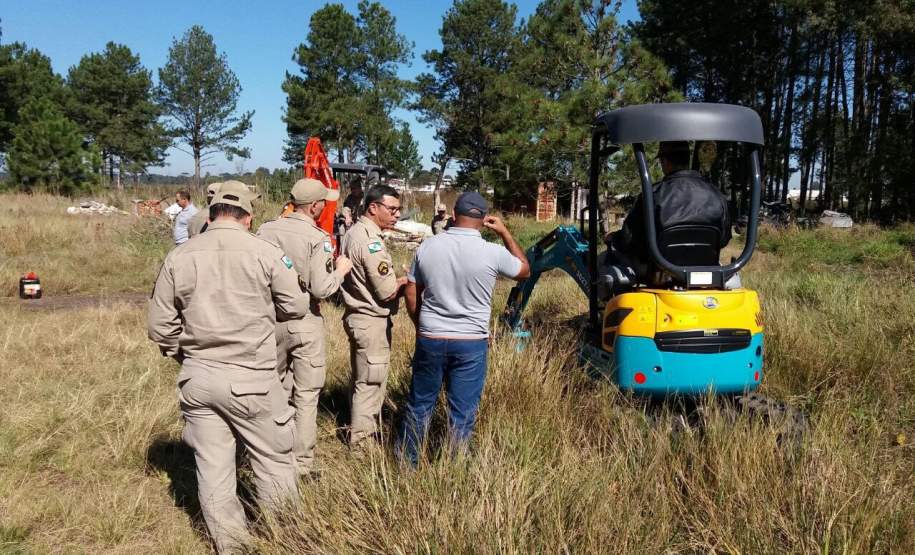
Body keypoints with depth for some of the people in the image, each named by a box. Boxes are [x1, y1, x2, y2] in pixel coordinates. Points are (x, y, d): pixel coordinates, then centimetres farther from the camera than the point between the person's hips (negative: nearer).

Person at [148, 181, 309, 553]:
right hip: (250, 378, -3)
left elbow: (158, 325, 4)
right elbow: (296, 307, 0)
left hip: (197, 379, 4)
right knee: (273, 461, 13)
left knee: (212, 467, 13)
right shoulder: (264, 253, -9)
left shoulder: (178, 257, 0)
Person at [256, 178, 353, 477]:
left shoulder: (266, 230, -2)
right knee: (306, 394, 6)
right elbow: (321, 289, -19)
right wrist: (341, 270, -2)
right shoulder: (318, 238, -16)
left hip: (270, 318, 5)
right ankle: (302, 462, 13)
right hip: (304, 321, -5)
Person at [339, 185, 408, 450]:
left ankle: (363, 429, 33)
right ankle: (362, 439, 16)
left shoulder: (353, 232, 8)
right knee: (370, 382, 4)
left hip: (359, 316, 10)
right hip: (372, 321, -10)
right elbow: (387, 291, -22)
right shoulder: (371, 241, -23)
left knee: (363, 379, 20)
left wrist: (396, 281, 3)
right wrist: (404, 281, -3)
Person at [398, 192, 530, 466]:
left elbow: (411, 294, 4)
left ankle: (406, 461, 33)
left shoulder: (428, 246, -4)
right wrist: (505, 232, 13)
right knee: (462, 412, 9)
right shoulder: (493, 253, -12)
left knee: (419, 404, 18)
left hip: (430, 340, 3)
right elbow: (524, 270, 8)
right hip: (471, 344, -2)